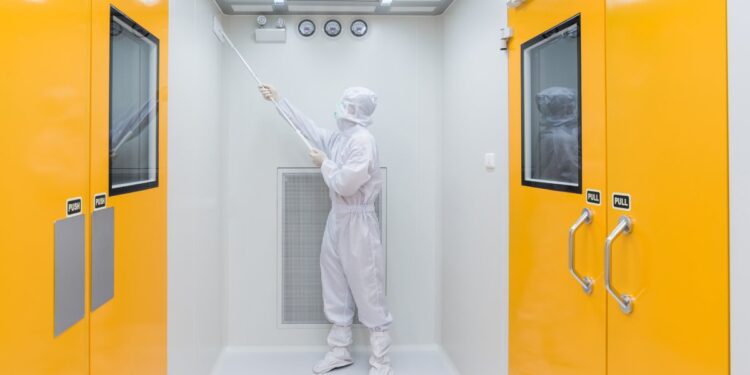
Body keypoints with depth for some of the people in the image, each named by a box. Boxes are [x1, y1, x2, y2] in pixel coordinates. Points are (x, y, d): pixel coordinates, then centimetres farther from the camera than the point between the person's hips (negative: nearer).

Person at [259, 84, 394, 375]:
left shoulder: (363, 141, -16)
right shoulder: (339, 139, 10)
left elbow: (345, 184, -22)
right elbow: (308, 127, 23)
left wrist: (324, 163, -5)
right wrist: (278, 100, 29)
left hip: (357, 223, -9)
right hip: (337, 220, 9)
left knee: (368, 292, -3)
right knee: (336, 288, 14)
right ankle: (340, 351, 28)